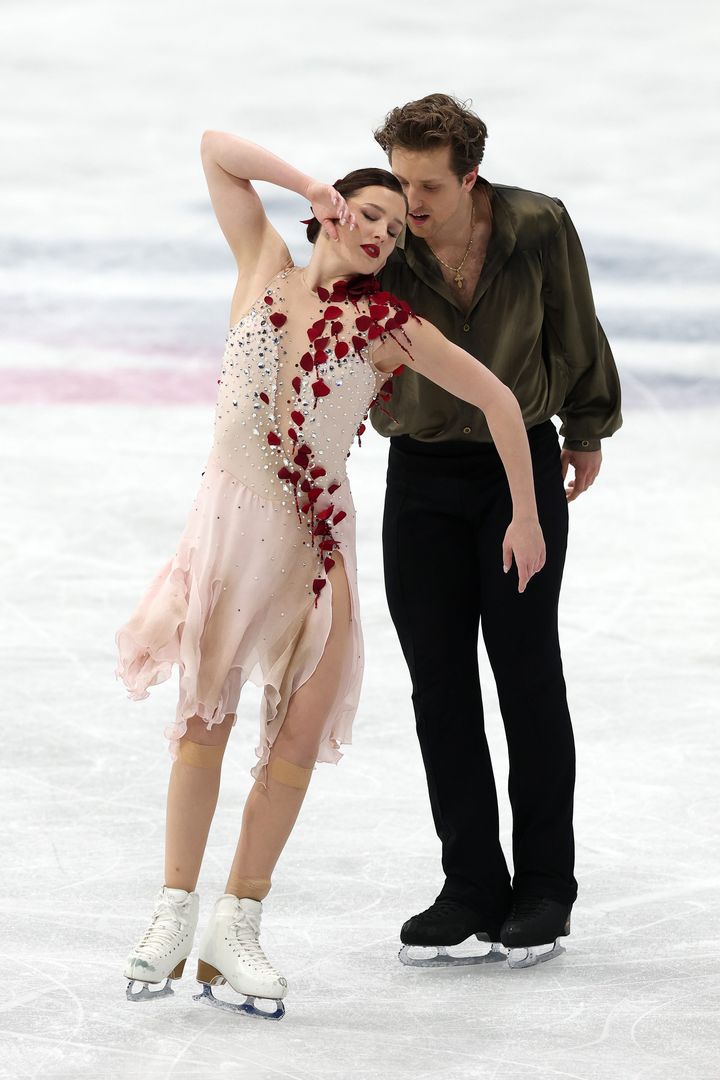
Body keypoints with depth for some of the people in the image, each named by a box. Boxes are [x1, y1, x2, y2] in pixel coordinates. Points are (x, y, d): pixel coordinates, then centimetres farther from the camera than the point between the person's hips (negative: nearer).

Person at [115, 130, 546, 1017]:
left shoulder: (391, 326, 6)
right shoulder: (264, 269, 10)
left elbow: (497, 401, 12)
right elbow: (216, 147, 9)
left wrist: (526, 517, 14)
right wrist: (313, 186, 3)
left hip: (319, 532, 1)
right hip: (231, 514, -1)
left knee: (301, 734, -4)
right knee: (205, 712, -10)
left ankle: (236, 927, 2)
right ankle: (174, 911, -5)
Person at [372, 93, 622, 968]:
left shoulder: (537, 228, -14)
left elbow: (574, 330, 3)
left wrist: (587, 431, 14)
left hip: (522, 464, -2)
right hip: (422, 474, 2)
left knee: (527, 673, -3)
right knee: (439, 683, 2)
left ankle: (544, 888, 7)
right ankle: (472, 887, 12)